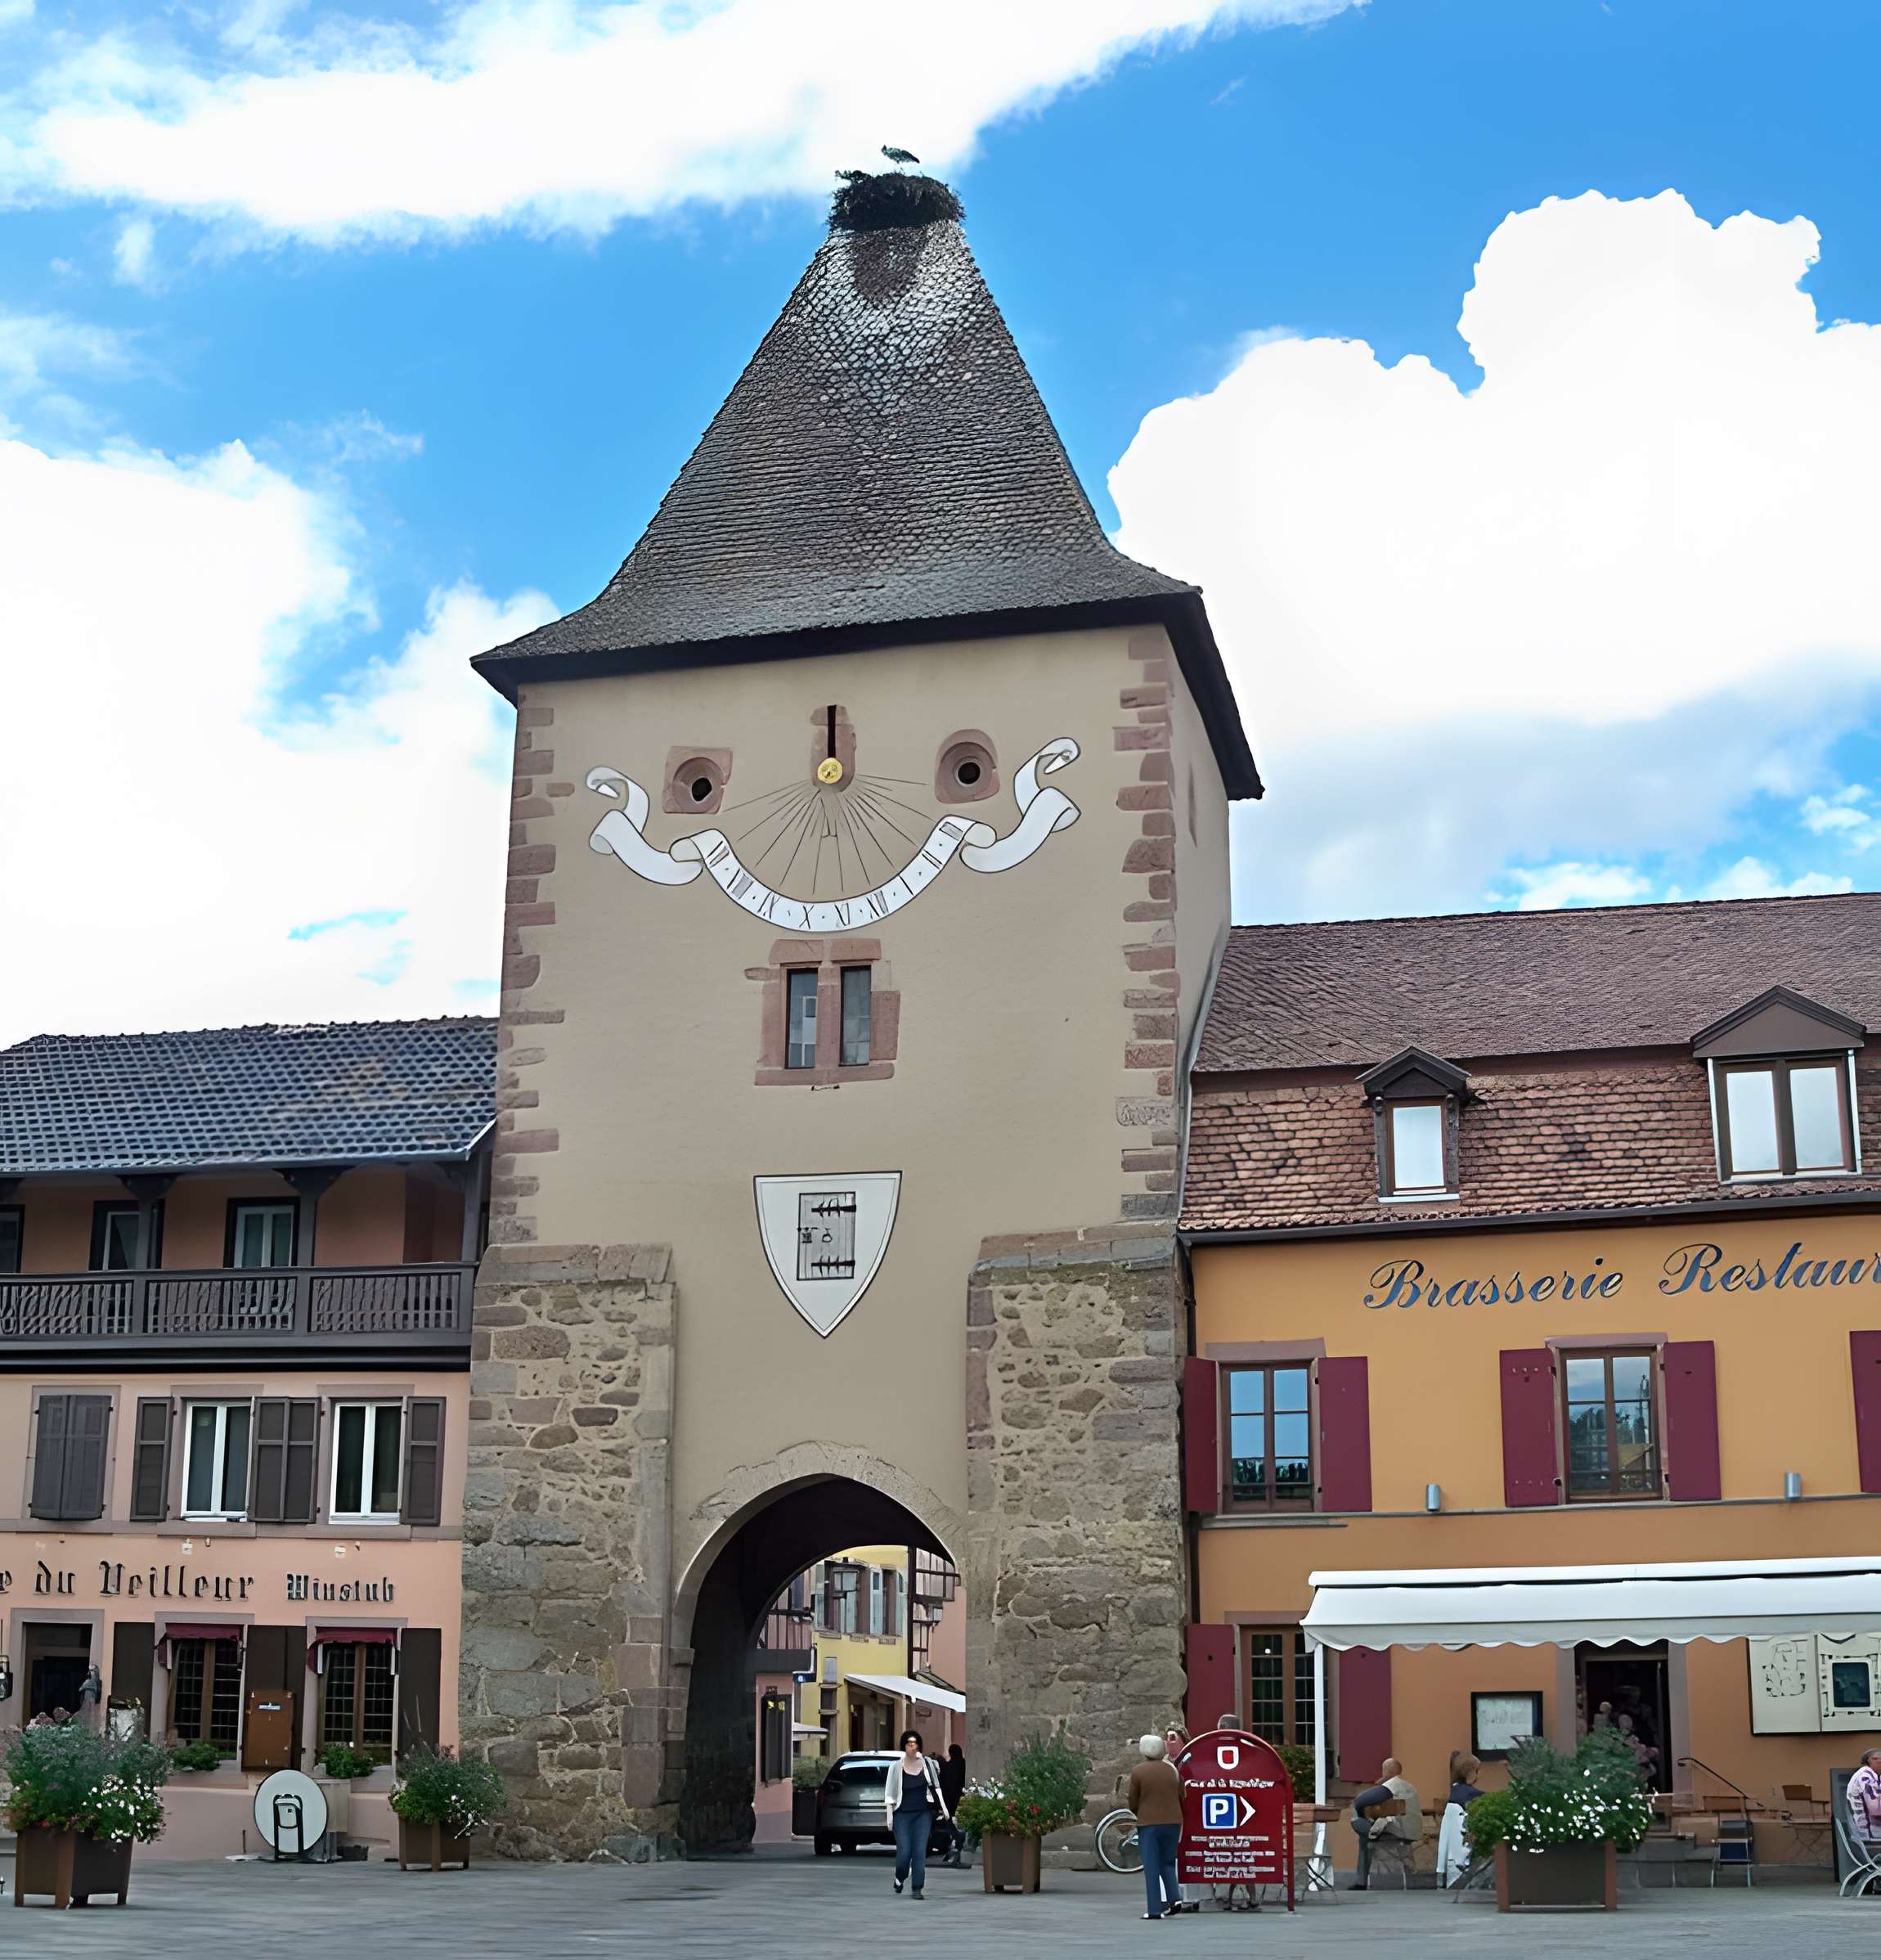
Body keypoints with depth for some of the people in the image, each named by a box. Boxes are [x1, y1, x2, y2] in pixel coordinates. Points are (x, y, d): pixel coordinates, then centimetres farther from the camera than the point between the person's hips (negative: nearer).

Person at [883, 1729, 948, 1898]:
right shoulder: (896, 1767, 0)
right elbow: (890, 1793, 2)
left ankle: (917, 1889, 0)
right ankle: (900, 1878, 25)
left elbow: (935, 1787, 15)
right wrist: (889, 1816, -3)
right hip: (902, 1814, -2)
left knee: (920, 1852, -5)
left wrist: (943, 1807, 11)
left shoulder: (926, 1763, 6)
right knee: (904, 1852, -5)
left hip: (923, 1814, 2)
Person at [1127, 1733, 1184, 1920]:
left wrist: (1137, 1813, 20)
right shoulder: (1173, 1769, 6)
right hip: (1173, 1821, 3)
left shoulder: (1138, 1771, -5)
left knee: (1151, 1867, 1)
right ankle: (1173, 1898, -1)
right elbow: (1182, 1798, 12)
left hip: (1148, 1823, -3)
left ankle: (1154, 1910, -3)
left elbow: (1133, 1803, -1)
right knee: (1168, 1863, 17)